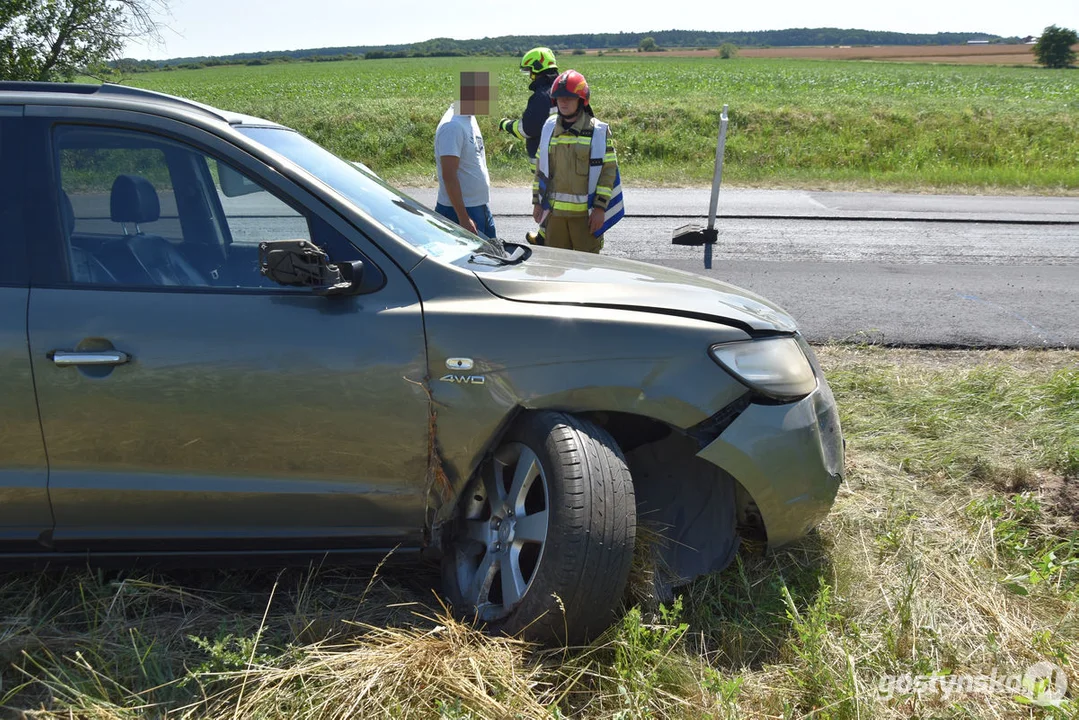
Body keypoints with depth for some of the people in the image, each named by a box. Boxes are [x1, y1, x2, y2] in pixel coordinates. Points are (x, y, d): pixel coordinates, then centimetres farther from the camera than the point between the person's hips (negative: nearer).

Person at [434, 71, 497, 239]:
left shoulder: (469, 118, 9)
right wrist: (464, 218, -25)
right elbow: (449, 175, -23)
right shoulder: (452, 126, -20)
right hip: (461, 212, -9)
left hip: (480, 206, 9)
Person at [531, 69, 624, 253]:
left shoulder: (598, 131, -4)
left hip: (585, 212, -4)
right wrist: (537, 202, 12)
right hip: (554, 212, 4)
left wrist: (600, 208, -10)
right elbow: (541, 167, 15)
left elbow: (608, 170, -5)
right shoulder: (549, 128, 9)